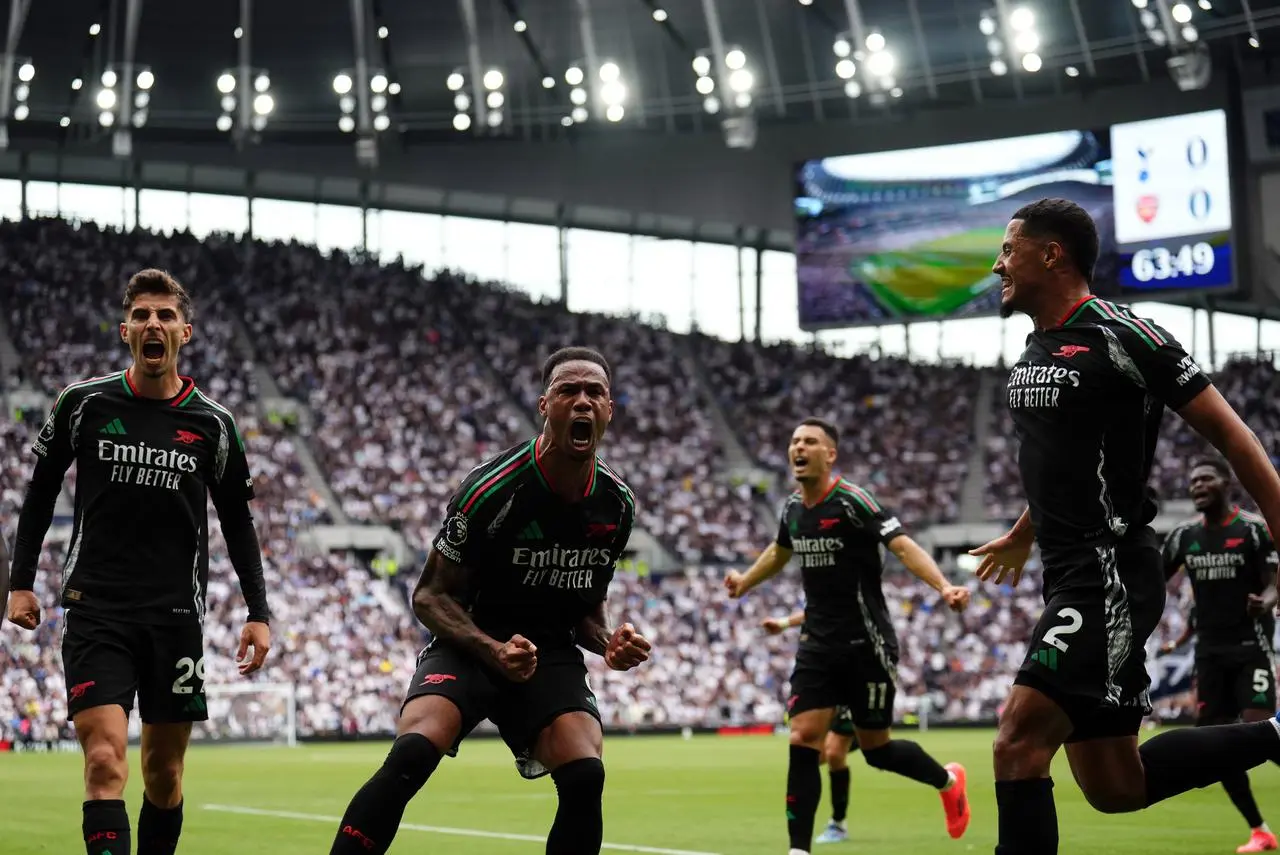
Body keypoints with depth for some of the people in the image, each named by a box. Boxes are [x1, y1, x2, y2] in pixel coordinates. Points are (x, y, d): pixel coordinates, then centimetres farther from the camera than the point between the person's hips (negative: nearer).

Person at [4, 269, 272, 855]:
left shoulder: (212, 423, 5)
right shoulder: (83, 404, 2)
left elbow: (237, 521, 14)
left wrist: (258, 613, 8)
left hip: (176, 614, 2)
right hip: (95, 610, -2)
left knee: (164, 773, 9)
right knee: (105, 763, -17)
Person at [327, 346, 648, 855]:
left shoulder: (617, 506, 1)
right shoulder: (491, 489, -16)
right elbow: (430, 596, -11)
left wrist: (609, 643, -6)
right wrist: (494, 651, -27)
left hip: (551, 656, 4)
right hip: (472, 644, -4)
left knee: (585, 777, -21)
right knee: (411, 755, -30)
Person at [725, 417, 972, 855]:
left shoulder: (852, 501, -15)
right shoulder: (793, 508, 6)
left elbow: (903, 545, -25)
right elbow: (780, 551, 29)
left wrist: (943, 586, -40)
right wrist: (745, 581, 42)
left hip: (866, 645, -5)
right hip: (818, 643, 6)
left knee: (876, 748, 5)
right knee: (803, 740, -7)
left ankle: (947, 781, 35)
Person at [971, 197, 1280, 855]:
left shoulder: (1120, 337, -11)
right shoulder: (1035, 349, 14)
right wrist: (1022, 536, 42)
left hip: (1111, 573, -9)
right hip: (1070, 577, 9)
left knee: (1019, 738, -19)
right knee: (1115, 787, 10)